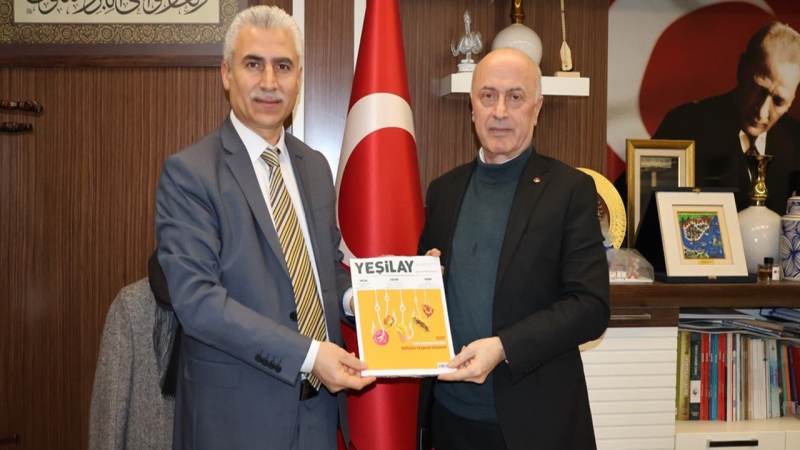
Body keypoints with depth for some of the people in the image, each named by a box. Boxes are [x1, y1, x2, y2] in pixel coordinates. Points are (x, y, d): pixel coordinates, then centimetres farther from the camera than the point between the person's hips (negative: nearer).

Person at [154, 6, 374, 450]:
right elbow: (196, 297, -20)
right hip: (236, 411, -5)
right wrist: (307, 354, -24)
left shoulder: (315, 166, 8)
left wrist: (351, 295, -6)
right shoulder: (188, 172, -12)